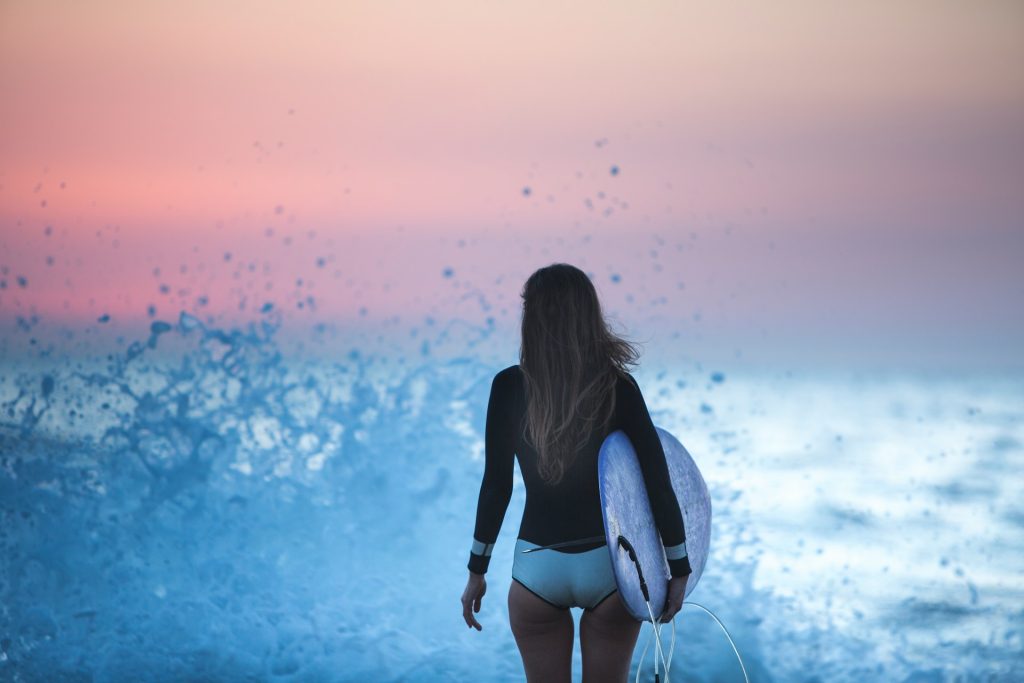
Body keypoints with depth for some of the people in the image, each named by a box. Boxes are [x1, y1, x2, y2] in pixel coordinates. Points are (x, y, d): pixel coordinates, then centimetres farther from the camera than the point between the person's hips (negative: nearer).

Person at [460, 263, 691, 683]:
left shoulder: (509, 387, -8)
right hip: (609, 566, 1)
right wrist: (679, 570, 1)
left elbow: (496, 486, -5)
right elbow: (658, 484, -8)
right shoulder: (618, 389, -7)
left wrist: (477, 570, 4)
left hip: (538, 569, 0)